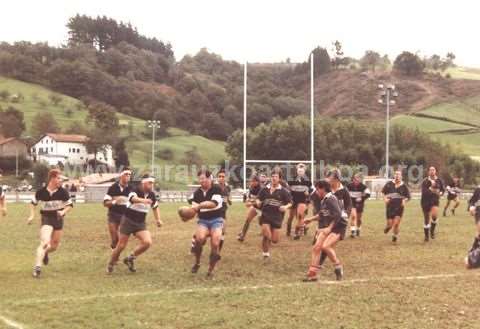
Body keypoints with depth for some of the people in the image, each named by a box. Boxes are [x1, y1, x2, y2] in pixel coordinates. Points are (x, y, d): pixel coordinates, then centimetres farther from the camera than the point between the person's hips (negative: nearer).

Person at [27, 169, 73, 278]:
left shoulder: (63, 192, -10)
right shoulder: (41, 192, -10)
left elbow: (70, 205, 2)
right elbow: (33, 203, 8)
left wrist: (63, 212, -17)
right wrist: (32, 215, -2)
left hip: (58, 219, 3)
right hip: (46, 219, -3)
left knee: (55, 245, 12)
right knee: (45, 242, -21)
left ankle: (45, 253, 47)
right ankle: (37, 267, -19)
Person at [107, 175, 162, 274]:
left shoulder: (151, 195, 0)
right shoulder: (135, 190, -18)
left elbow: (155, 207, 21)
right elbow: (133, 198, -43)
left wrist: (158, 219, 13)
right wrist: (143, 200, -63)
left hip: (141, 223, 5)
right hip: (128, 221, -5)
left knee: (147, 242, -17)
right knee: (121, 246, -2)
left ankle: (130, 259, 6)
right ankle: (110, 264, 24)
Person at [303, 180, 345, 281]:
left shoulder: (331, 199, -17)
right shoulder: (322, 200, 9)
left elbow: (337, 215, -25)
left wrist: (329, 228, -25)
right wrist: (311, 219, 21)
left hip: (338, 227, -9)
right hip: (327, 227, 9)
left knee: (325, 246, -26)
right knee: (316, 247, -2)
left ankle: (338, 266, -4)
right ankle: (312, 274, 3)